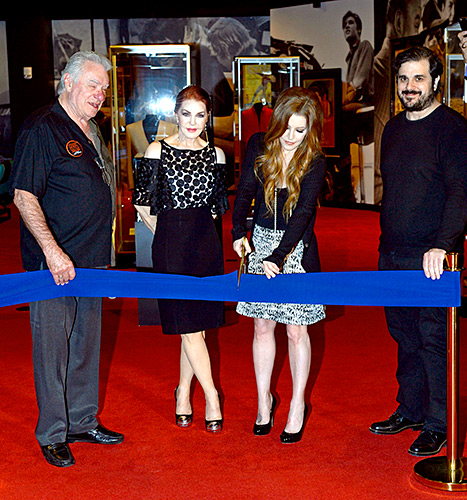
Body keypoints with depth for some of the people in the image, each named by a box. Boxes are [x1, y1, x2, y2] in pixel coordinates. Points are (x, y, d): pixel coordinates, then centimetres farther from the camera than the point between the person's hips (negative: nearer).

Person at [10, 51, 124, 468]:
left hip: (91, 260, 8)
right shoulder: (41, 128, -12)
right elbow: (24, 196, -17)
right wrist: (52, 251, -23)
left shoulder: (92, 132, 15)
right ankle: (52, 434, 13)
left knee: (86, 343, 16)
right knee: (52, 347, 1)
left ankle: (82, 421, 29)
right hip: (55, 262, -8)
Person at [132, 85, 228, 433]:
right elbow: (142, 201, 3)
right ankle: (212, 397, 4)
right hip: (171, 245, -3)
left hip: (206, 244, 3)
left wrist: (200, 229, 11)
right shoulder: (157, 151, -2)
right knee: (190, 326, -5)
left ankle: (184, 393, 22)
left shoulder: (215, 155, 6)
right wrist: (166, 232, 5)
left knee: (195, 325, 7)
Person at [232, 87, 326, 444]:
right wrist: (239, 233, -14)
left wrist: (278, 256, -30)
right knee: (263, 325, 9)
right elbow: (245, 191, 1)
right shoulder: (259, 146, -2)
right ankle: (264, 400, 25)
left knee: (296, 330, 3)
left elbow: (303, 214, -20)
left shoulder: (314, 162, -13)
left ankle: (298, 404, 20)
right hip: (260, 242, 3)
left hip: (297, 248, -3)